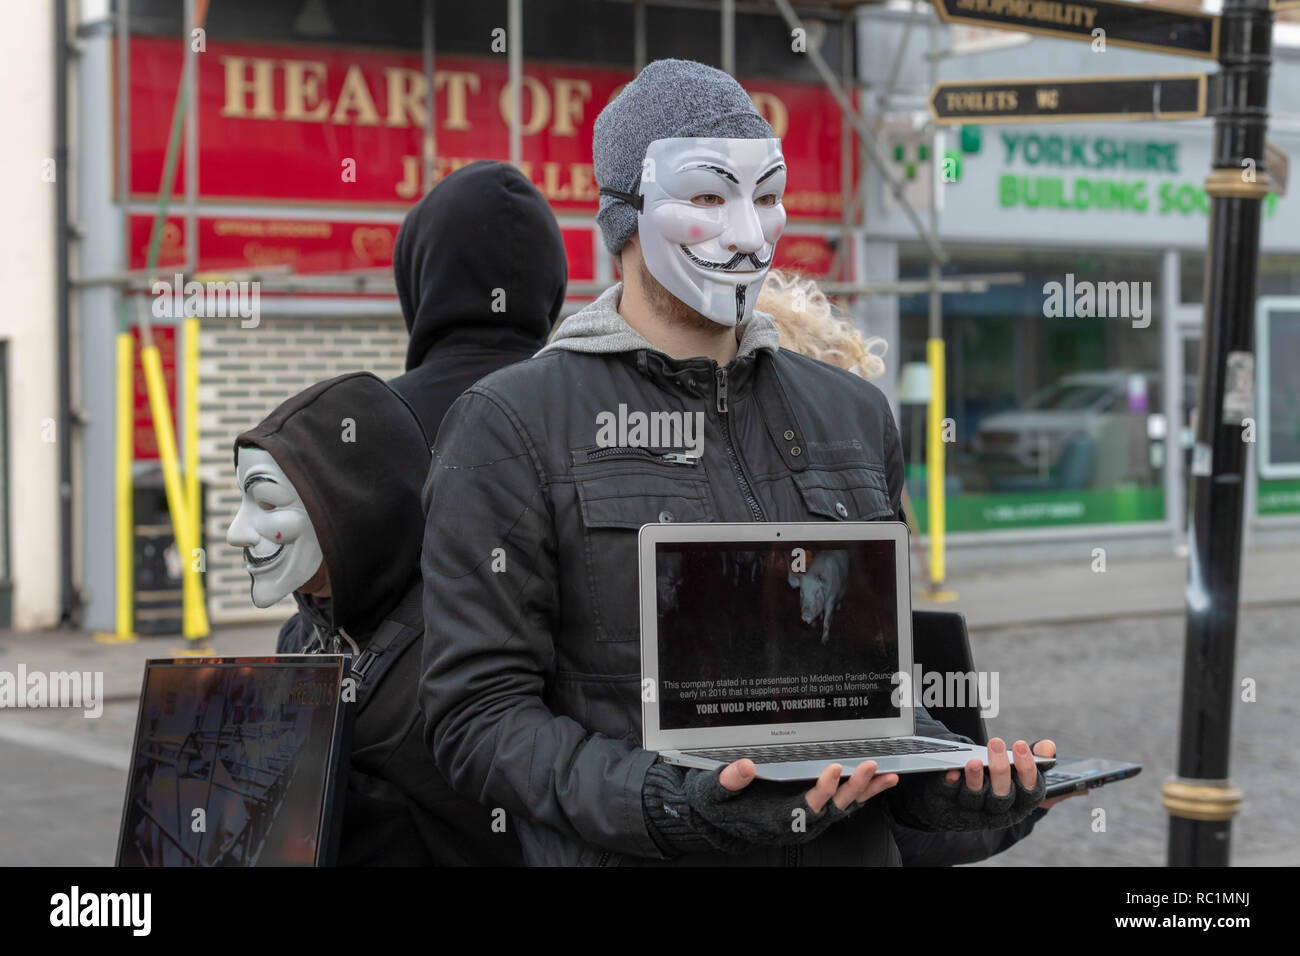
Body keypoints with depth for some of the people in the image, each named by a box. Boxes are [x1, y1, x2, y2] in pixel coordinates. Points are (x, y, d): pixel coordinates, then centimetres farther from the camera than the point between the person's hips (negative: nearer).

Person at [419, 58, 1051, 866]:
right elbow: (481, 713, -11)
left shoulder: (853, 413, 10)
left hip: (851, 846, 5)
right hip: (631, 857, -4)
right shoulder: (513, 425, -6)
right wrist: (664, 807, -24)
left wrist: (946, 774, -6)